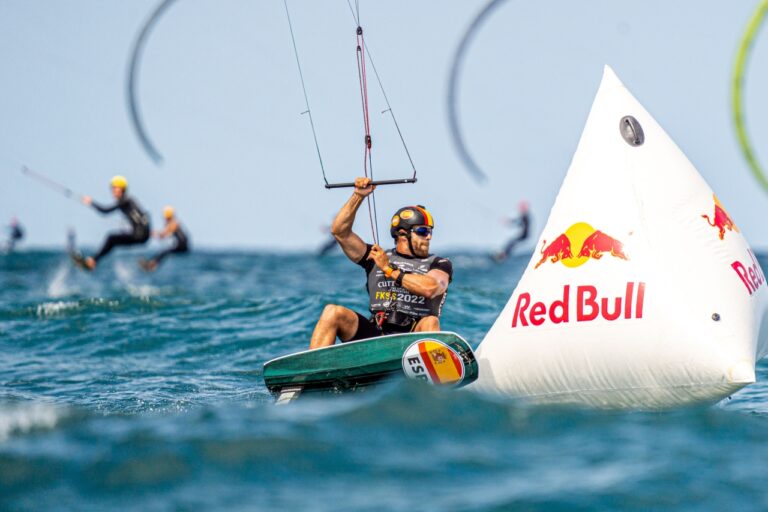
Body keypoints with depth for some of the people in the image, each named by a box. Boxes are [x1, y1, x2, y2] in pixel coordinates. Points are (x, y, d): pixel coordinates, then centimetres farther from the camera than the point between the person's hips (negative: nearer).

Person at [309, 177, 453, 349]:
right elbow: (340, 231, 12)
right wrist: (358, 197, 2)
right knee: (333, 312, -19)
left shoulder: (439, 264, 11)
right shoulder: (376, 257, 18)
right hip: (375, 337, 2)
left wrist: (390, 270, -3)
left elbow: (429, 289, -12)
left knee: (430, 323, -35)